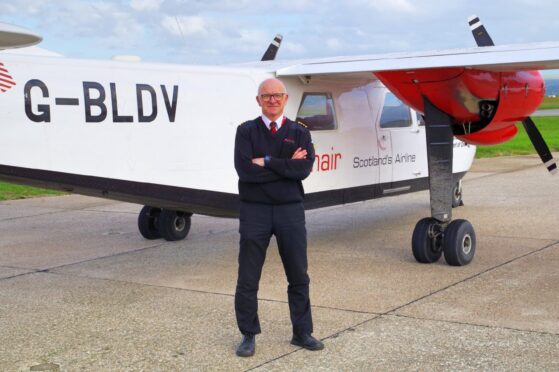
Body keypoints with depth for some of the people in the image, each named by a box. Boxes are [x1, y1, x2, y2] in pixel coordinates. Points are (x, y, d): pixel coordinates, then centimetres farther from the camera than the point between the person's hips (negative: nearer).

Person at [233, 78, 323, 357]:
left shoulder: (299, 133, 6)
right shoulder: (246, 131, 2)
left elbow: (304, 169, -11)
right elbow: (245, 170, -14)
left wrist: (267, 162, -14)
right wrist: (286, 165, -11)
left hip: (290, 210, 2)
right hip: (255, 210, -1)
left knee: (298, 276, 9)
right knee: (248, 278, 4)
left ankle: (302, 332, 23)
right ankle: (248, 335, 17)